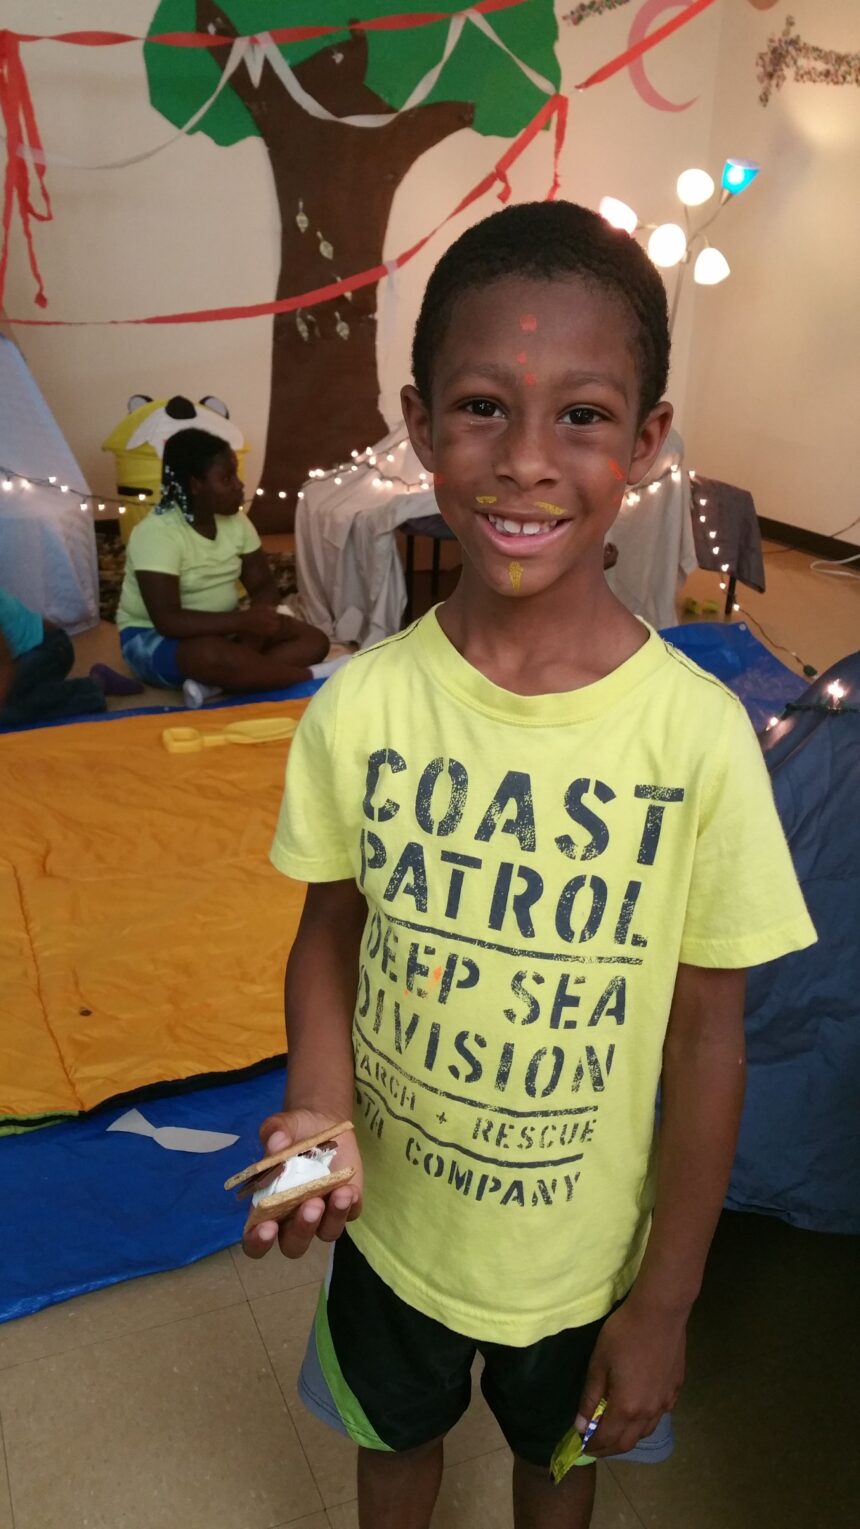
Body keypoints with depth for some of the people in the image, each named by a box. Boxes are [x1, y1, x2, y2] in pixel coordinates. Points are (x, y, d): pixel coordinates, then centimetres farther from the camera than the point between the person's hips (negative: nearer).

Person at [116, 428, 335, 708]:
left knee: (314, 640, -11)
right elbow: (168, 621, -31)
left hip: (222, 630, 7)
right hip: (154, 638, -7)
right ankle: (314, 676, -21)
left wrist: (254, 622, -22)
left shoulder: (235, 521, -1)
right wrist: (245, 620, -37)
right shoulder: (156, 533, -23)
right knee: (212, 655, -41)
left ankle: (211, 685, -26)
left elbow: (264, 586, 1)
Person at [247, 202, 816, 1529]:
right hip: (388, 1225, 2)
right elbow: (332, 933, -4)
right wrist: (319, 1113, -22)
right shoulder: (359, 707, -19)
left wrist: (667, 1297, -6)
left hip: (584, 1259, -1)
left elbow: (707, 1033, -14)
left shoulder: (699, 734, -24)